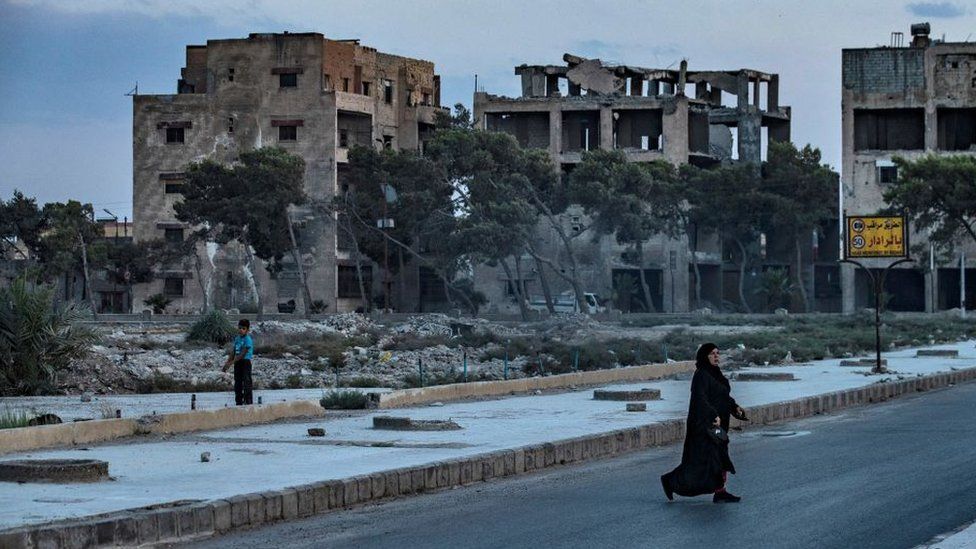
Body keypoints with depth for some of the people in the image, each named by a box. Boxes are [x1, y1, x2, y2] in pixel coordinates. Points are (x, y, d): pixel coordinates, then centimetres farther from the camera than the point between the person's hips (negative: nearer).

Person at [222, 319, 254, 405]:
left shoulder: (248, 340, -13)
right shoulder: (237, 339, 11)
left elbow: (242, 354, -18)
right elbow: (233, 353, 15)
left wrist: (231, 363, -20)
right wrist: (226, 364, 10)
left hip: (245, 362, -8)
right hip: (237, 363, 8)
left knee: (247, 383, -7)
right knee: (237, 383, 11)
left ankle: (249, 402, -6)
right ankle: (238, 402, 19)